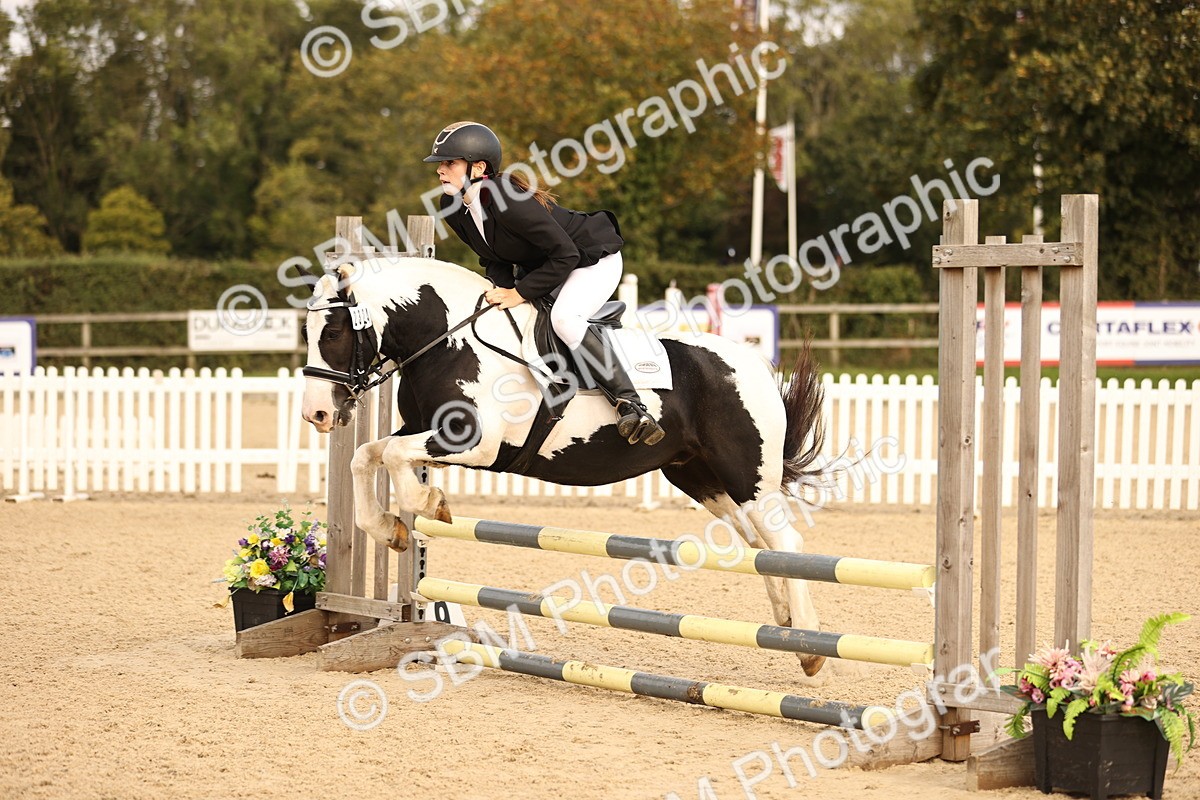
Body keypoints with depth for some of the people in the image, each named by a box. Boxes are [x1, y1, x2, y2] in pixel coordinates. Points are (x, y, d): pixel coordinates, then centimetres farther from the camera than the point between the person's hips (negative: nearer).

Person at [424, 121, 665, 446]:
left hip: (592, 259, -9)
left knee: (564, 319, -33)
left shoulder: (509, 202, -35)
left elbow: (565, 255, -31)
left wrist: (520, 293, -27)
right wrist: (502, 287, -15)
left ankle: (630, 405, -31)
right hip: (537, 265, 9)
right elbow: (493, 258, 5)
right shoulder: (453, 208, -8)